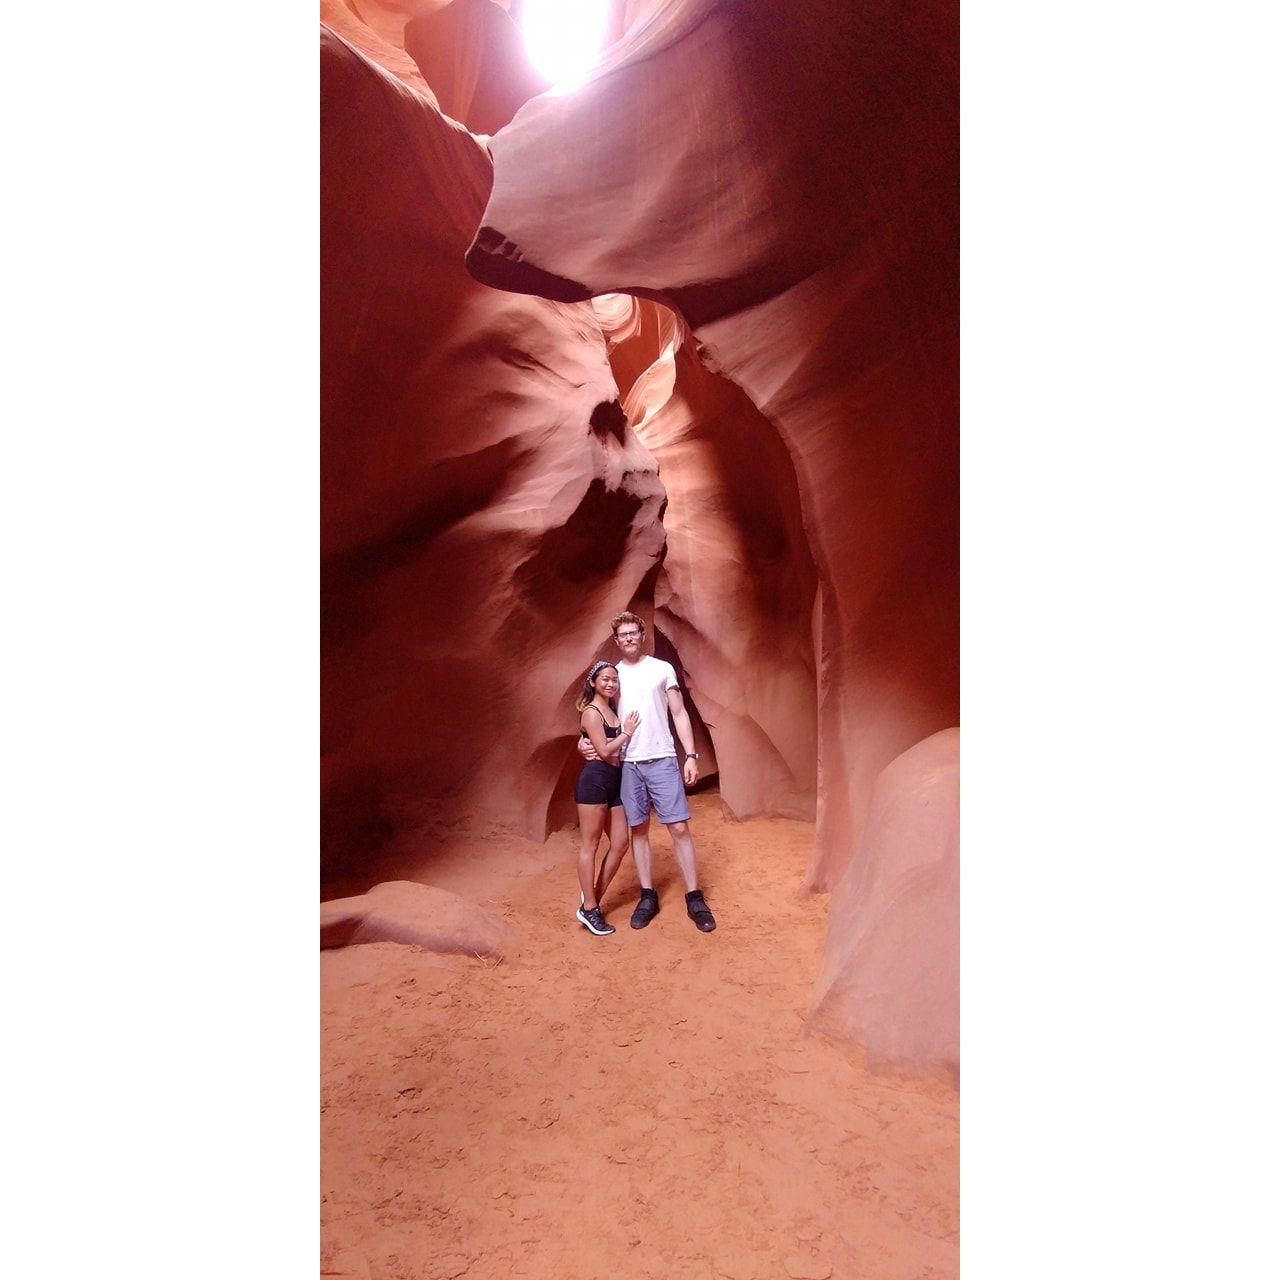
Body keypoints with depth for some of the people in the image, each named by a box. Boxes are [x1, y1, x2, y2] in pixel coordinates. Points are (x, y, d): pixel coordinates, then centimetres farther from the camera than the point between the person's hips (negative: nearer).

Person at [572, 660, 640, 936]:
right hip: (595, 779, -9)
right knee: (590, 845, 0)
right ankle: (589, 908, 7)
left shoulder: (612, 709, 18)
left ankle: (594, 897, 20)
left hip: (614, 780, 9)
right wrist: (627, 732, -5)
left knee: (620, 843, 8)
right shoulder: (591, 712, -8)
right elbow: (604, 750, -15)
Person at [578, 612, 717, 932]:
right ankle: (648, 897, 19)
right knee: (638, 830, 7)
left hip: (662, 760, -2)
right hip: (627, 763, 2)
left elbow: (680, 714, 4)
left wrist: (691, 755, -3)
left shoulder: (662, 669, 4)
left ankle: (694, 899, 6)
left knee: (679, 828, -3)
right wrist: (584, 740, -5)